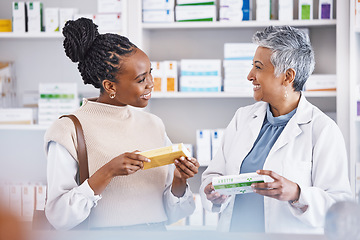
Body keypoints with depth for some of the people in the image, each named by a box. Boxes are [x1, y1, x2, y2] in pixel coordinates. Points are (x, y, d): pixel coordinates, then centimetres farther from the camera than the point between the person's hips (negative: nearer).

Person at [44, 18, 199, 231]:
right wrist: (108, 172, -18)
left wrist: (179, 180, -6)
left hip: (157, 231, 3)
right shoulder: (69, 131, -5)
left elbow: (170, 213, 12)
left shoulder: (153, 125, 10)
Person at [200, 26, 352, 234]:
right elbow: (214, 174, 15)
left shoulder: (324, 131, -4)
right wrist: (215, 195, -5)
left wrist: (296, 194, -23)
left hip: (289, 235, -5)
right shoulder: (243, 117, 13)